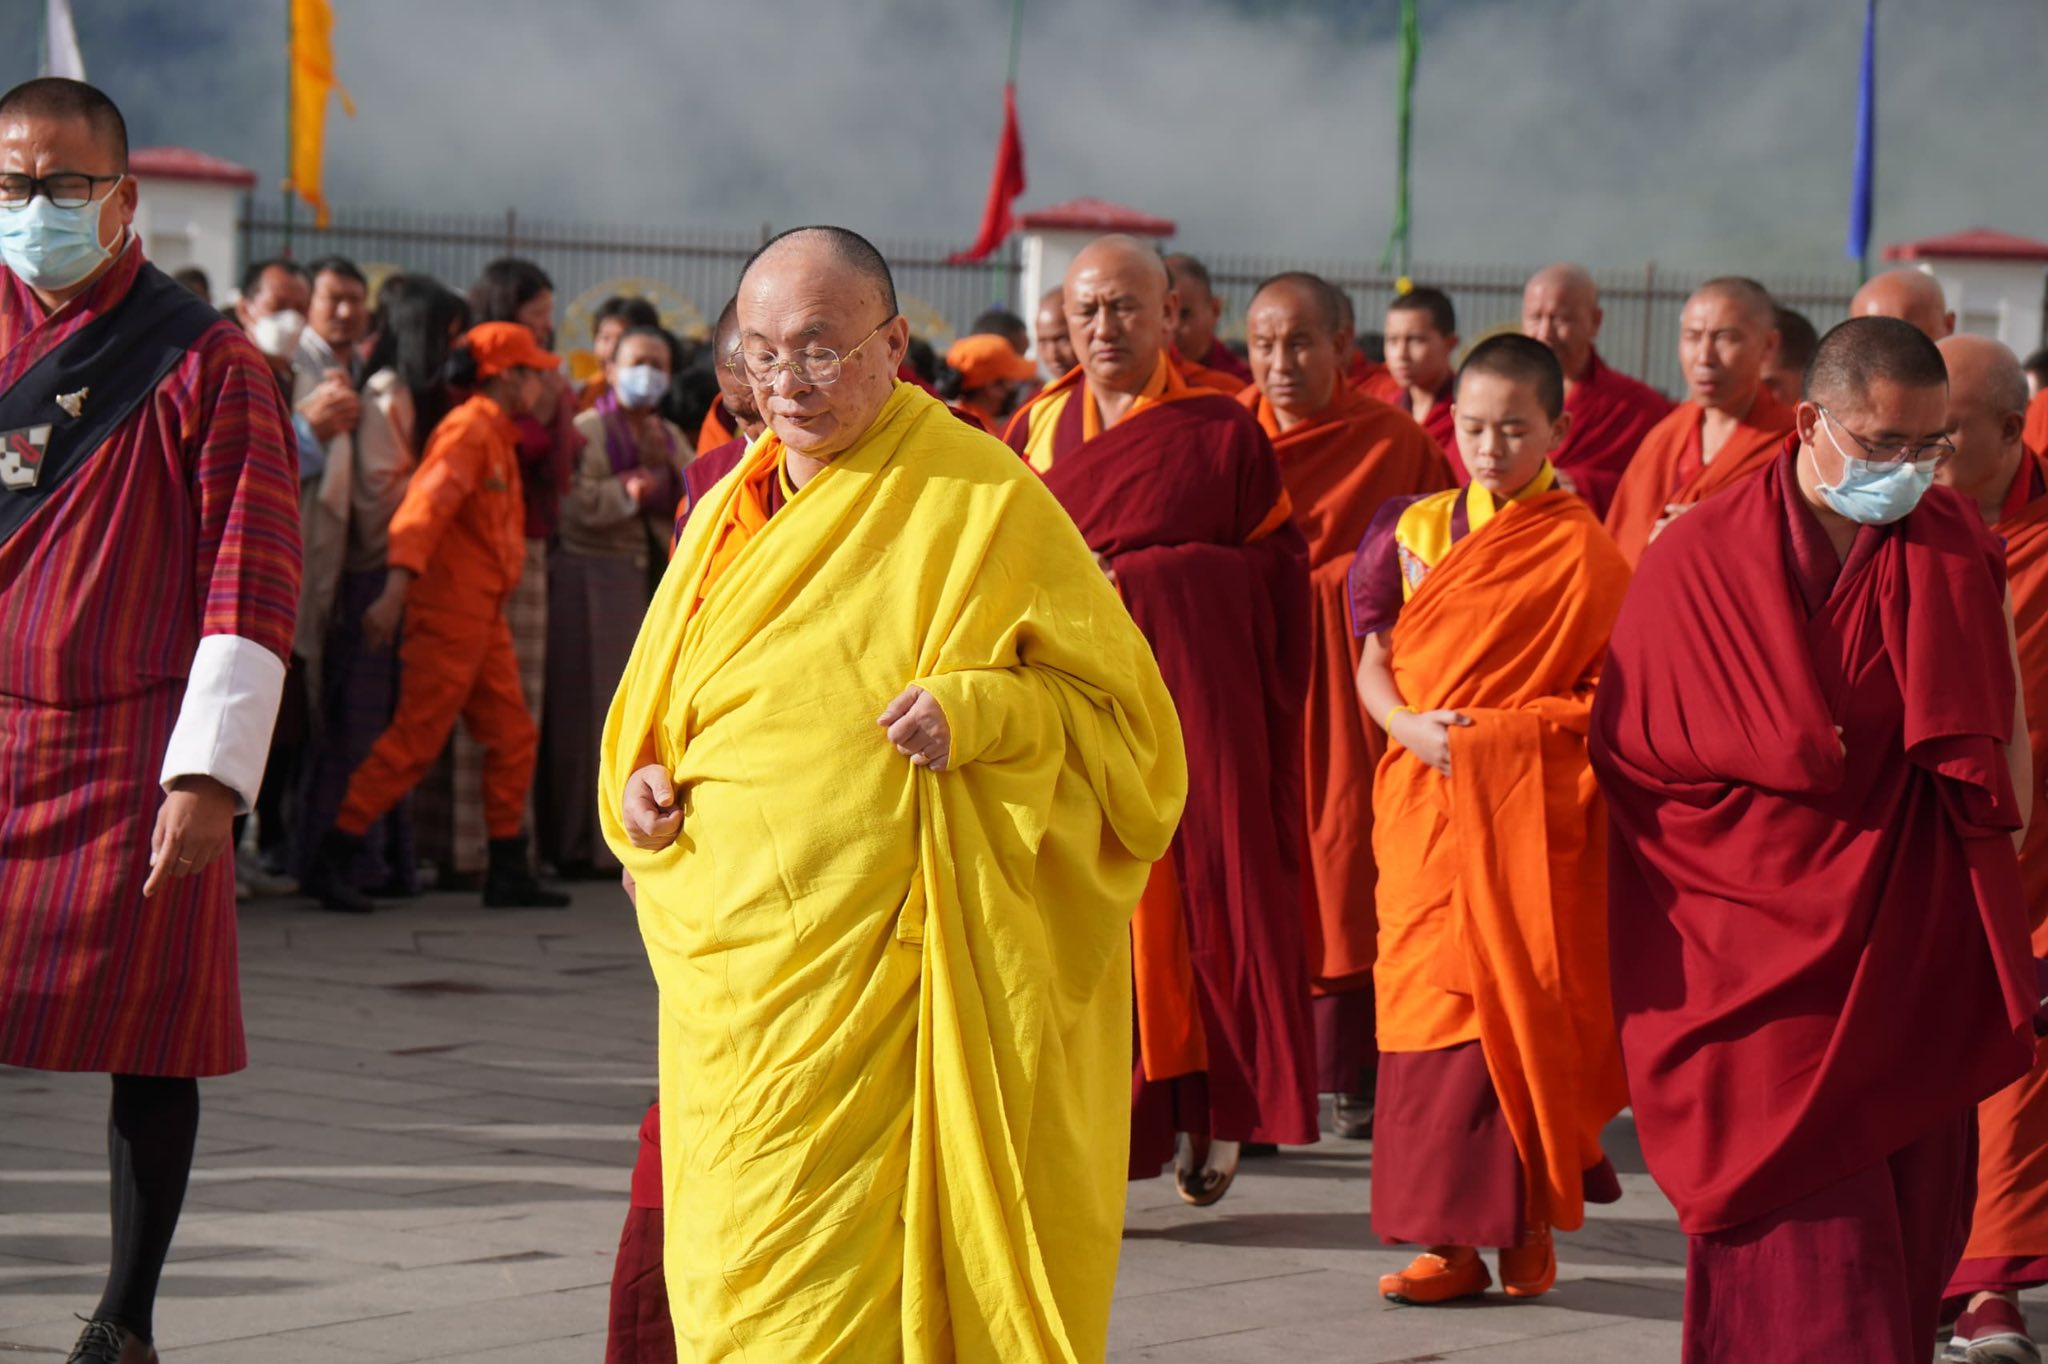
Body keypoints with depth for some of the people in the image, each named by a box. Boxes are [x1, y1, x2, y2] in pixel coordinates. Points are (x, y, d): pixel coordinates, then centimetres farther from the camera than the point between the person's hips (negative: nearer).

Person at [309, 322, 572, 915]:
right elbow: (424, 506, -25)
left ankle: (508, 873, 13)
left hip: (485, 615, 10)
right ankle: (335, 858, -3)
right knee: (415, 739, -8)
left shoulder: (499, 436, 18)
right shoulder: (467, 430, -12)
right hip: (447, 612, -10)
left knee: (513, 736, 8)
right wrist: (396, 591, -34)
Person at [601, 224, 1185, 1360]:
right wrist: (639, 787, 3)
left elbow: (1112, 702, -5)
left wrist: (977, 716, -23)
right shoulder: (732, 511, 15)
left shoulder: (982, 499, -5)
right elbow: (659, 713, 25)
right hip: (733, 963, 7)